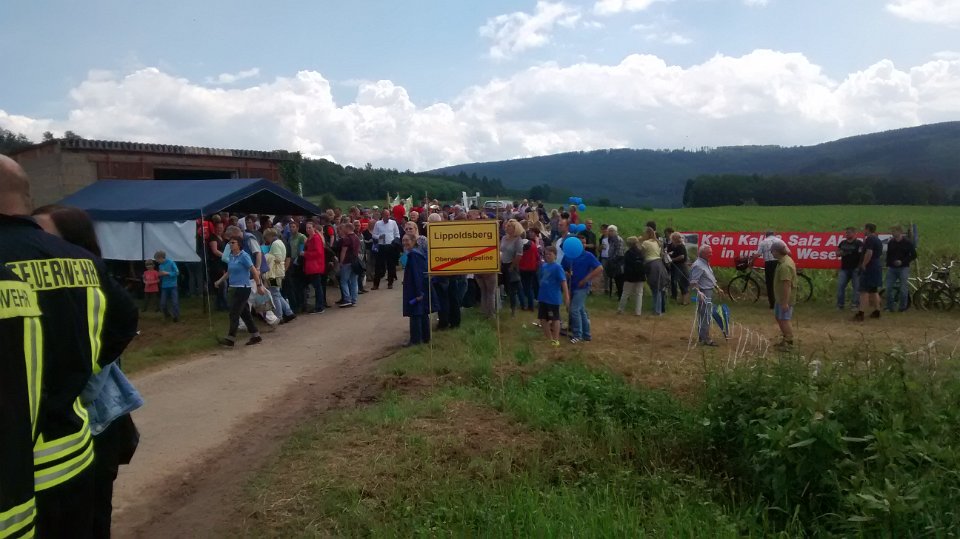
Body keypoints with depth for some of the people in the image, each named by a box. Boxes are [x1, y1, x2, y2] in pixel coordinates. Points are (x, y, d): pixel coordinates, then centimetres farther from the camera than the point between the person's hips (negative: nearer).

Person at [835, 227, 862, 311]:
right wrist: (840, 253, -5)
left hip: (855, 269, -5)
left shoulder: (859, 243, -4)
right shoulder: (842, 243, 13)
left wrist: (860, 267, -18)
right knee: (840, 286, -1)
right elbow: (837, 253, 19)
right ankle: (840, 304, 6)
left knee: (856, 287, 0)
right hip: (844, 268, 5)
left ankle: (855, 304, 6)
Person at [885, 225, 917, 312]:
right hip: (892, 268, 4)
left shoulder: (907, 242, -3)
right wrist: (888, 265, 8)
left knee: (903, 289, -2)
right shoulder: (890, 242, 8)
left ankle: (902, 307, 8)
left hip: (903, 268, -4)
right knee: (889, 288, 0)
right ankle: (890, 307, 9)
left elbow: (913, 255, -3)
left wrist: (902, 261, -14)